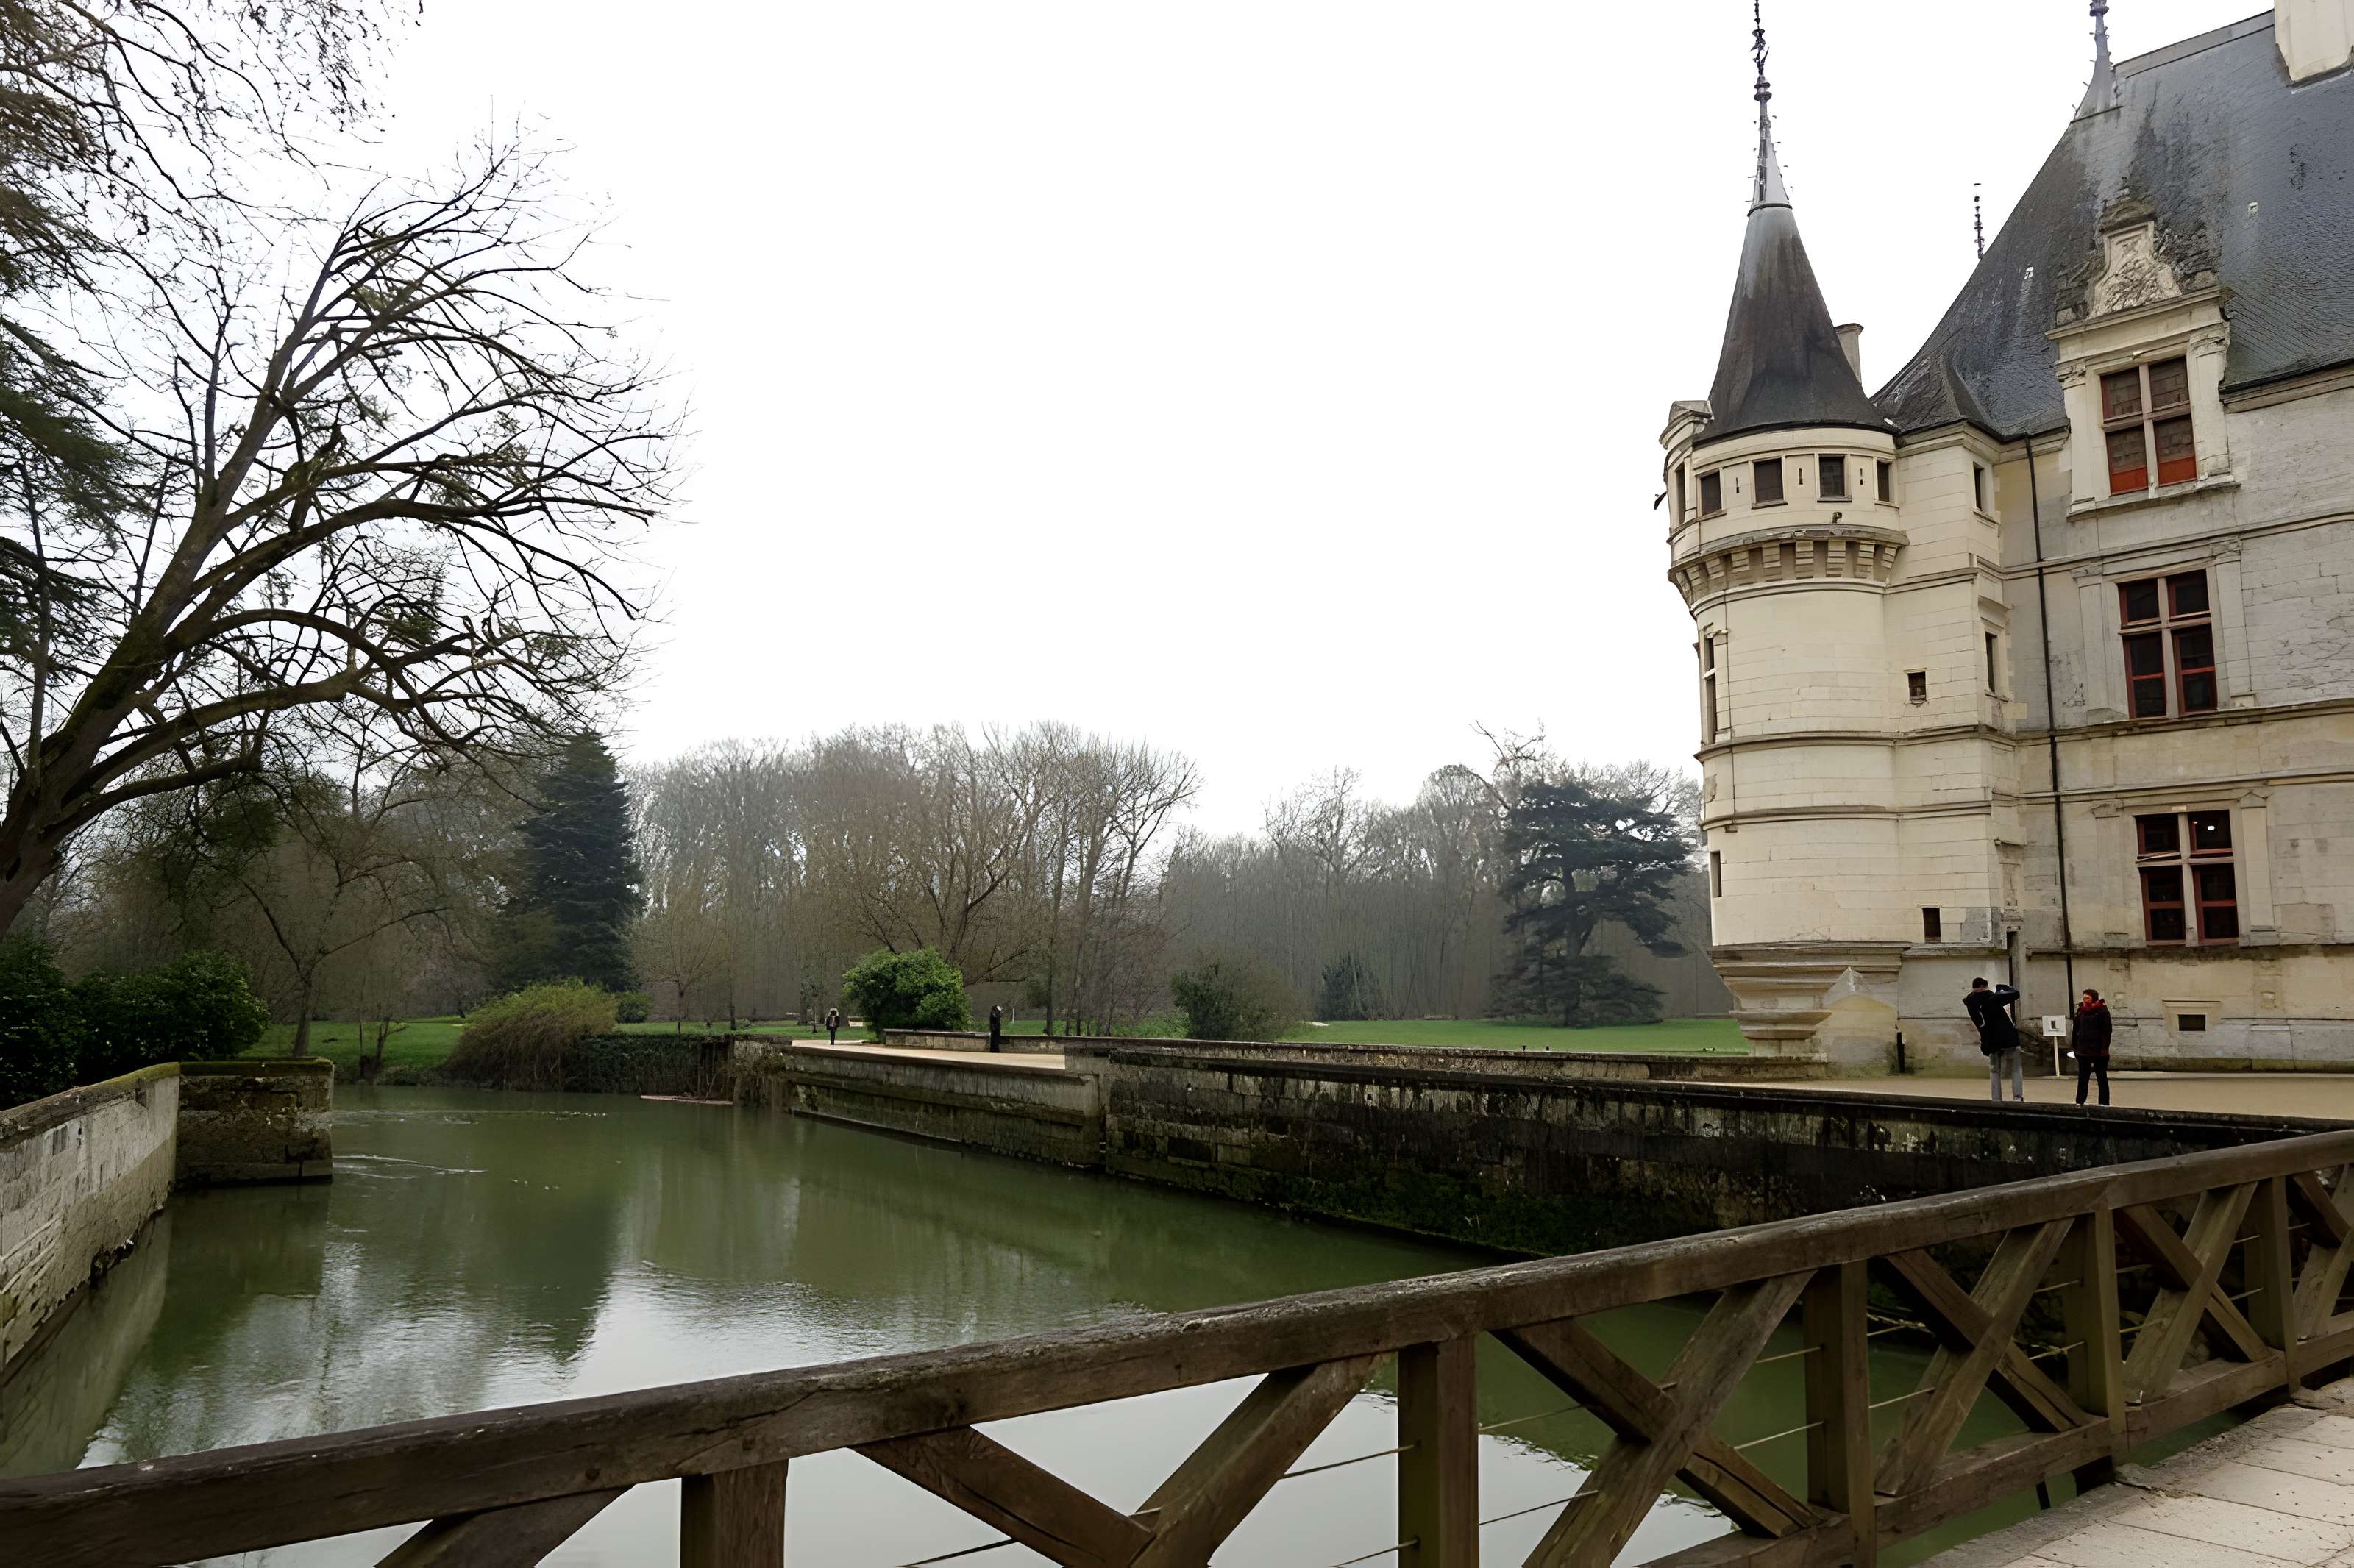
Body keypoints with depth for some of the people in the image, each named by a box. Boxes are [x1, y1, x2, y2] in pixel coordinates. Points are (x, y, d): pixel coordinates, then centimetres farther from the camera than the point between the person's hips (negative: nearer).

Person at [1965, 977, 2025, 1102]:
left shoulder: (1971, 1005, 1)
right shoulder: (1992, 998, -12)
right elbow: (2015, 994, -6)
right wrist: (2001, 988, 8)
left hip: (1990, 1043, 4)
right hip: (2008, 1039, -4)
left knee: (1994, 1072, 14)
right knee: (2016, 1070, 10)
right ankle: (2018, 1098, 0)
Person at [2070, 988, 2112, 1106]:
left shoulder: (2102, 1011, -7)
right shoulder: (2081, 1011, 8)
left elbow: (2107, 1030, -12)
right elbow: (2075, 1029, 12)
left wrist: (2104, 1048, -18)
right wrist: (2074, 1046, 7)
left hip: (2098, 1051, -5)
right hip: (2083, 1049, 5)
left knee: (2102, 1077, 6)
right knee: (2082, 1077, 9)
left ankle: (2104, 1103, 11)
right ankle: (2080, 1102, 13)